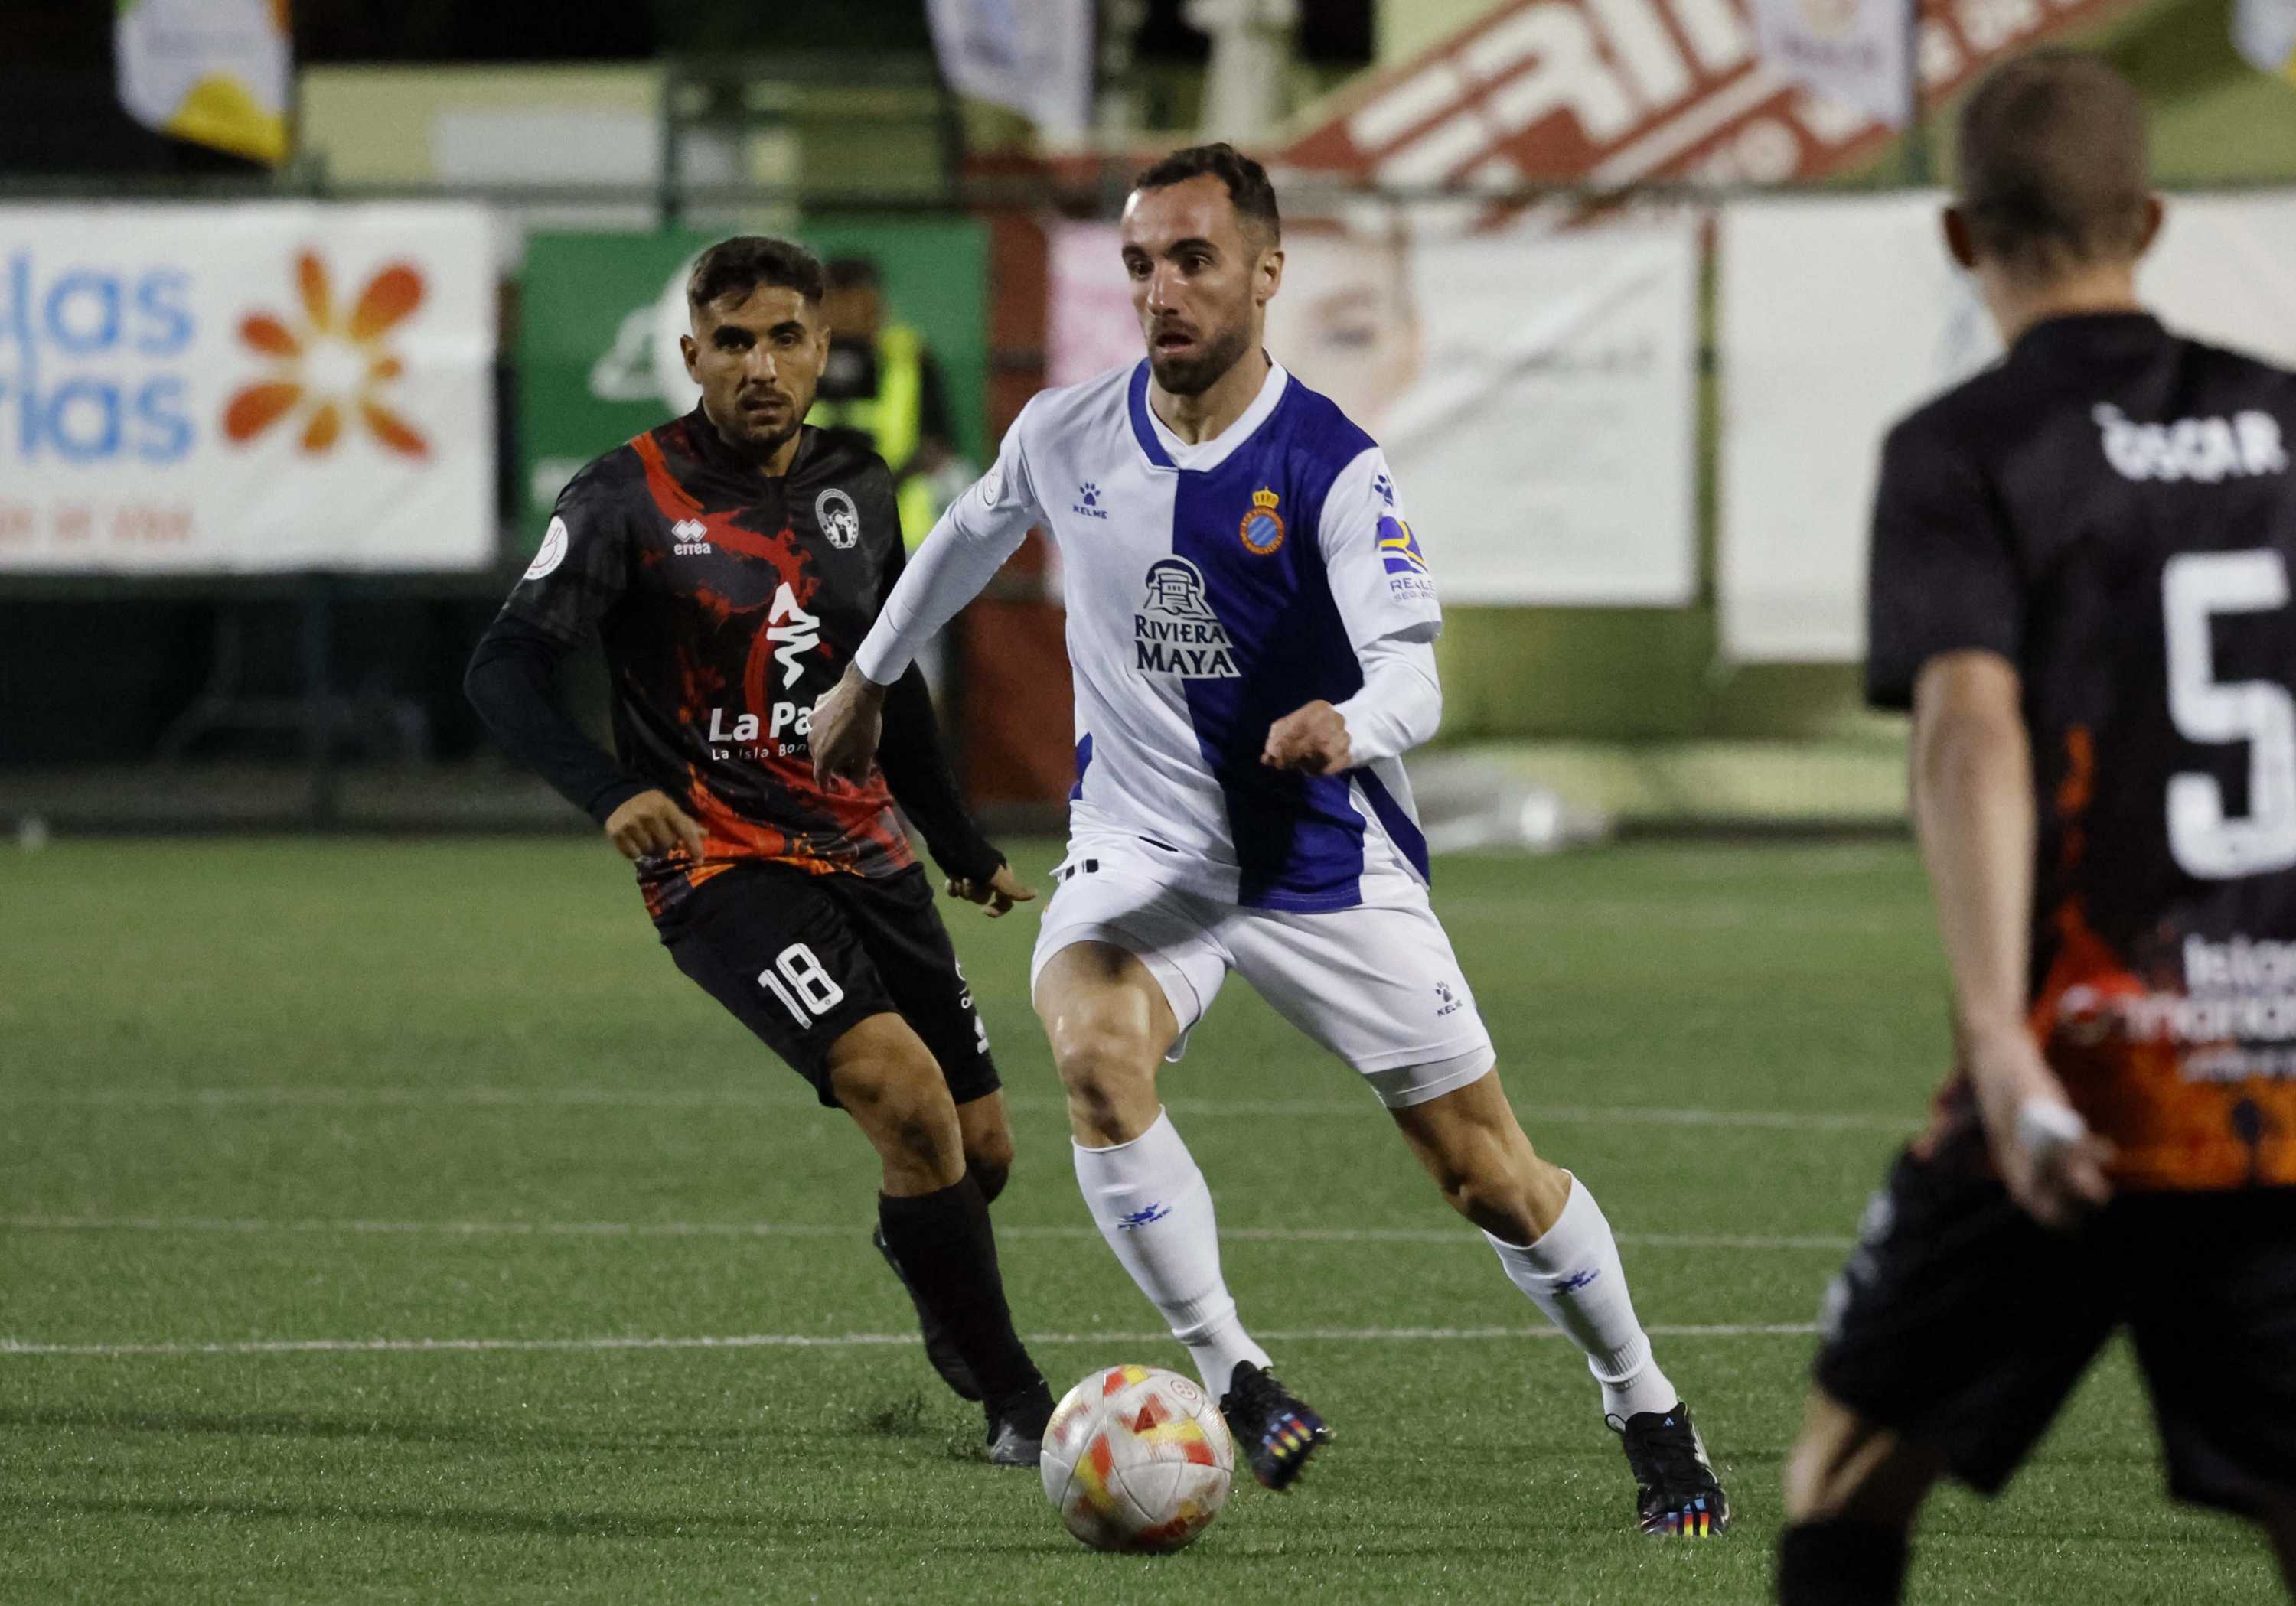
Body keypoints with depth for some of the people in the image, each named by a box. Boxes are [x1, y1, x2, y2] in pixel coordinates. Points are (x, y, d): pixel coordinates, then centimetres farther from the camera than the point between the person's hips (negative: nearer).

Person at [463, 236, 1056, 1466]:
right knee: (902, 1087, -26)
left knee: (981, 1148, 9)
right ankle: (1016, 1405, -16)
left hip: (864, 852, 6)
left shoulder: (857, 490, 7)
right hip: (720, 868, -6)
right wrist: (610, 794, -30)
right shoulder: (629, 498, -10)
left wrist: (961, 845, 27)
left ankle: (918, 1262, 47)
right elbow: (504, 670, -14)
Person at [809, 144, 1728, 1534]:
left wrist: (1349, 726, -52)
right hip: (1141, 849, 2)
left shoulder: (1331, 468, -18)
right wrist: (870, 679, 28)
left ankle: (1653, 1420, 23)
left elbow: (1414, 673, -29)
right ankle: (1232, 1377, -17)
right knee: (1095, 1055, -31)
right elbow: (970, 537, 17)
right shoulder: (1067, 436, -6)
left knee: (1489, 1176, 0)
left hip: (1325, 858, -2)